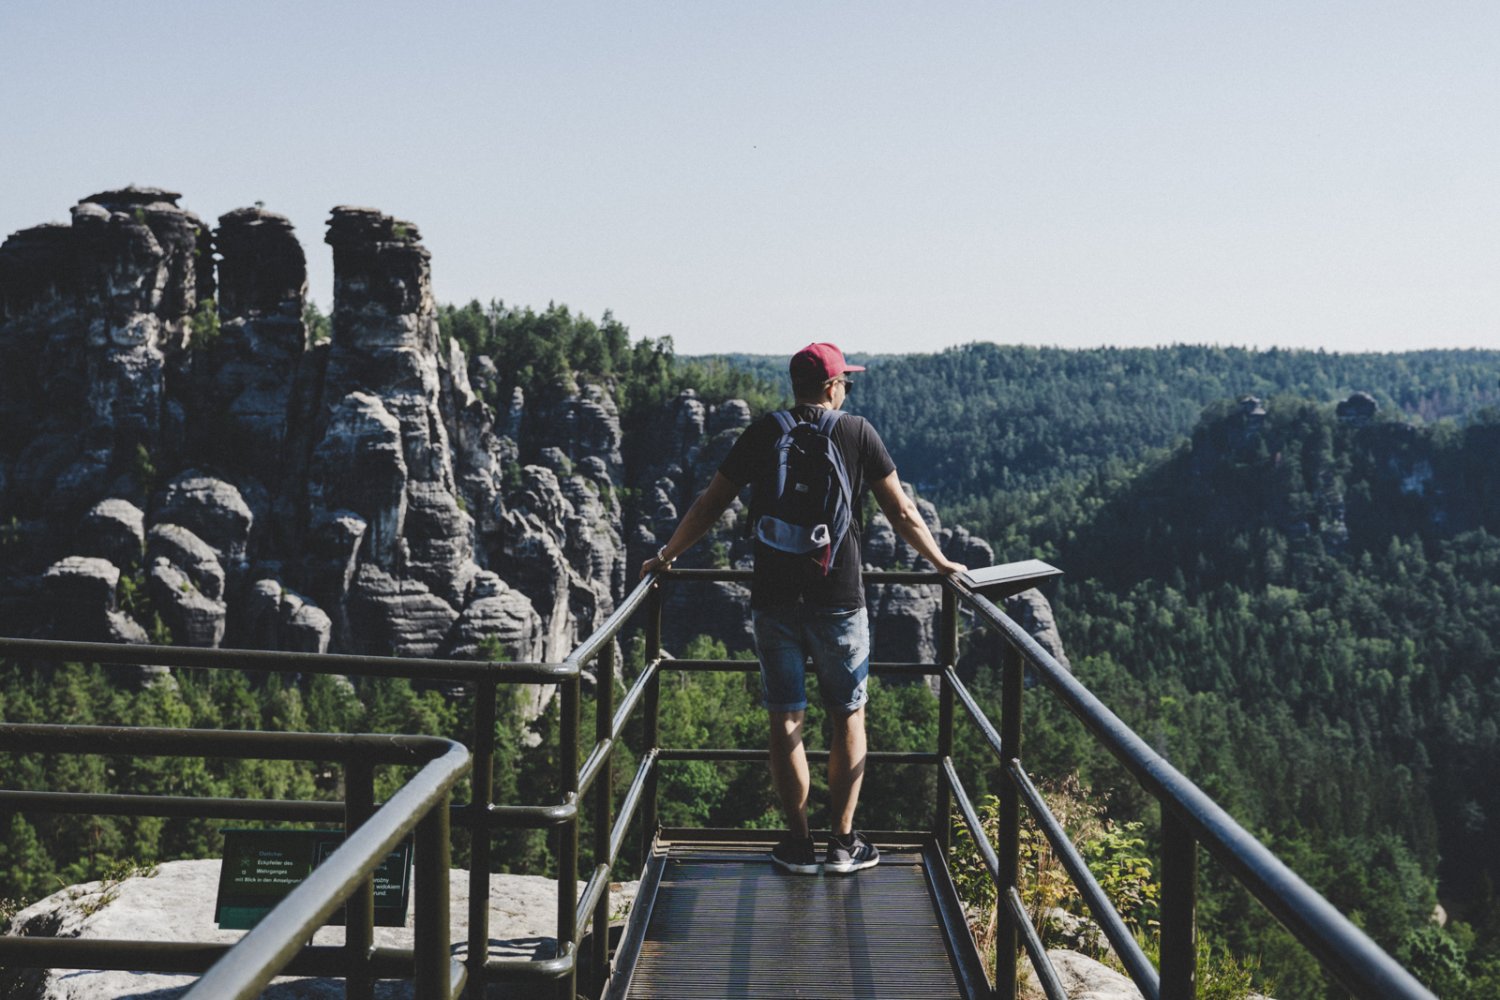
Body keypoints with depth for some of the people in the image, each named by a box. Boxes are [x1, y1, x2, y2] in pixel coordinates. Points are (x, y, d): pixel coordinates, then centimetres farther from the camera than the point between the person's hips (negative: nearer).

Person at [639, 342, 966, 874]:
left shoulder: (762, 434, 2)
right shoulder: (857, 432, -1)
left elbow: (709, 505, 5)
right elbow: (901, 512, 3)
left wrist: (665, 556, 18)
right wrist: (941, 562, 18)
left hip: (774, 600, 1)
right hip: (839, 601, -1)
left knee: (785, 721, 8)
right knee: (848, 716, 11)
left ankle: (799, 844, 11)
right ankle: (843, 842, 13)